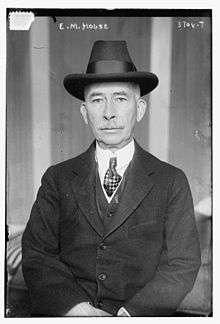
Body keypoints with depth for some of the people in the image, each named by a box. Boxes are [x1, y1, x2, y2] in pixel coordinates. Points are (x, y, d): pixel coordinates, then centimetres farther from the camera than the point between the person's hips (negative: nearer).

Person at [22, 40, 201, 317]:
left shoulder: (171, 182, 3)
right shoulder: (58, 179, 6)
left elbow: (182, 265, -1)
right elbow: (36, 254, 1)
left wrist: (129, 313, -14)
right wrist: (78, 308, -14)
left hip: (139, 315, 0)